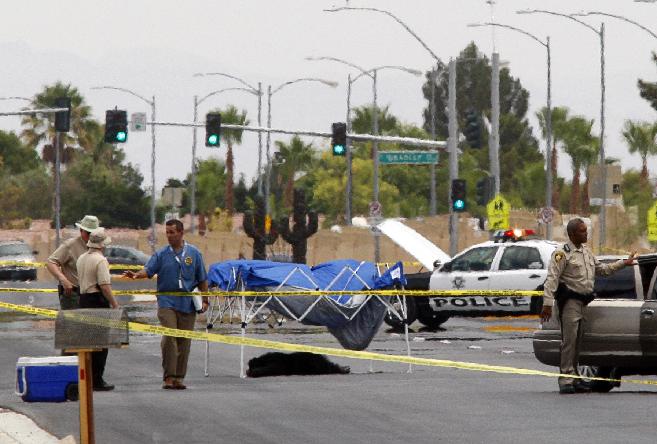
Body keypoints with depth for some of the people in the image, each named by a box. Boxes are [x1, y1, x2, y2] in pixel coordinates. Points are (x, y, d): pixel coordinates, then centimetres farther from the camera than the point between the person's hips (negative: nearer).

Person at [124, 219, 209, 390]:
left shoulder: (194, 253, 8)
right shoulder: (161, 254, 5)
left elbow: (202, 280, 11)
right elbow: (148, 270, -8)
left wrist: (204, 300, 5)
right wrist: (136, 275, -29)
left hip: (188, 303, 2)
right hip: (167, 302, -2)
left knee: (184, 341, 3)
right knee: (169, 337, -15)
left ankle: (179, 377, 11)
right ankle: (169, 376, -13)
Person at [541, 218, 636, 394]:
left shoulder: (586, 251, 16)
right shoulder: (562, 253, -10)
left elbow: (601, 269, 29)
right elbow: (552, 279, -15)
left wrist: (623, 263, 25)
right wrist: (547, 303, -23)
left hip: (583, 302, 8)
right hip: (570, 301, -8)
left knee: (577, 342, 11)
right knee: (569, 341, -12)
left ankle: (574, 378, 16)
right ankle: (566, 380, -13)